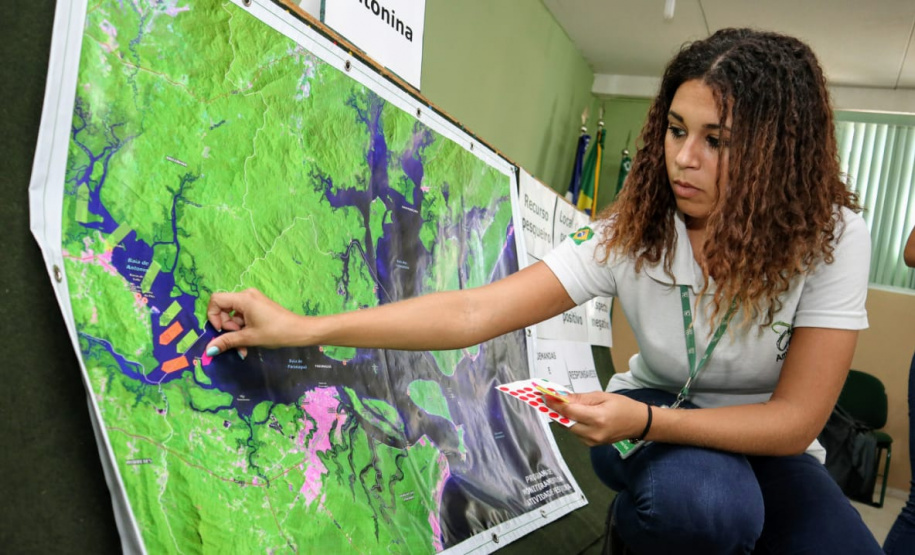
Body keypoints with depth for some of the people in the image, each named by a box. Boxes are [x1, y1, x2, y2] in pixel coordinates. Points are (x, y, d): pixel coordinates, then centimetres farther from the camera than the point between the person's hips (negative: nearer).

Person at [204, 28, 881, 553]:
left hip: (769, 442, 2)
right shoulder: (629, 233, -18)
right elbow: (476, 309, -25)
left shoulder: (831, 238, -20)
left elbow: (796, 418, -20)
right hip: (654, 414, -1)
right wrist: (305, 329, -31)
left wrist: (645, 421, -36)